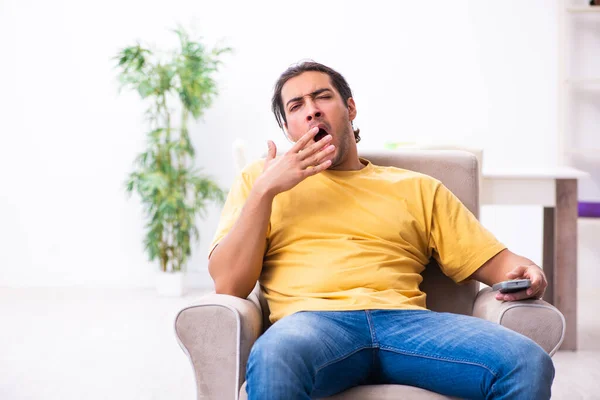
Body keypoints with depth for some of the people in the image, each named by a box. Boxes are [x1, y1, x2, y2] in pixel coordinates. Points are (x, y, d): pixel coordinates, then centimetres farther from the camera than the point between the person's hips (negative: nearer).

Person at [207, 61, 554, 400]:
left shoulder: (417, 189, 25)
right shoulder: (260, 178, 21)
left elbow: (495, 262, 21)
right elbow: (227, 285, 10)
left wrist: (527, 274, -3)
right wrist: (265, 190, 3)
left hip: (405, 319, 2)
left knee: (528, 364, -26)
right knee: (273, 361, -40)